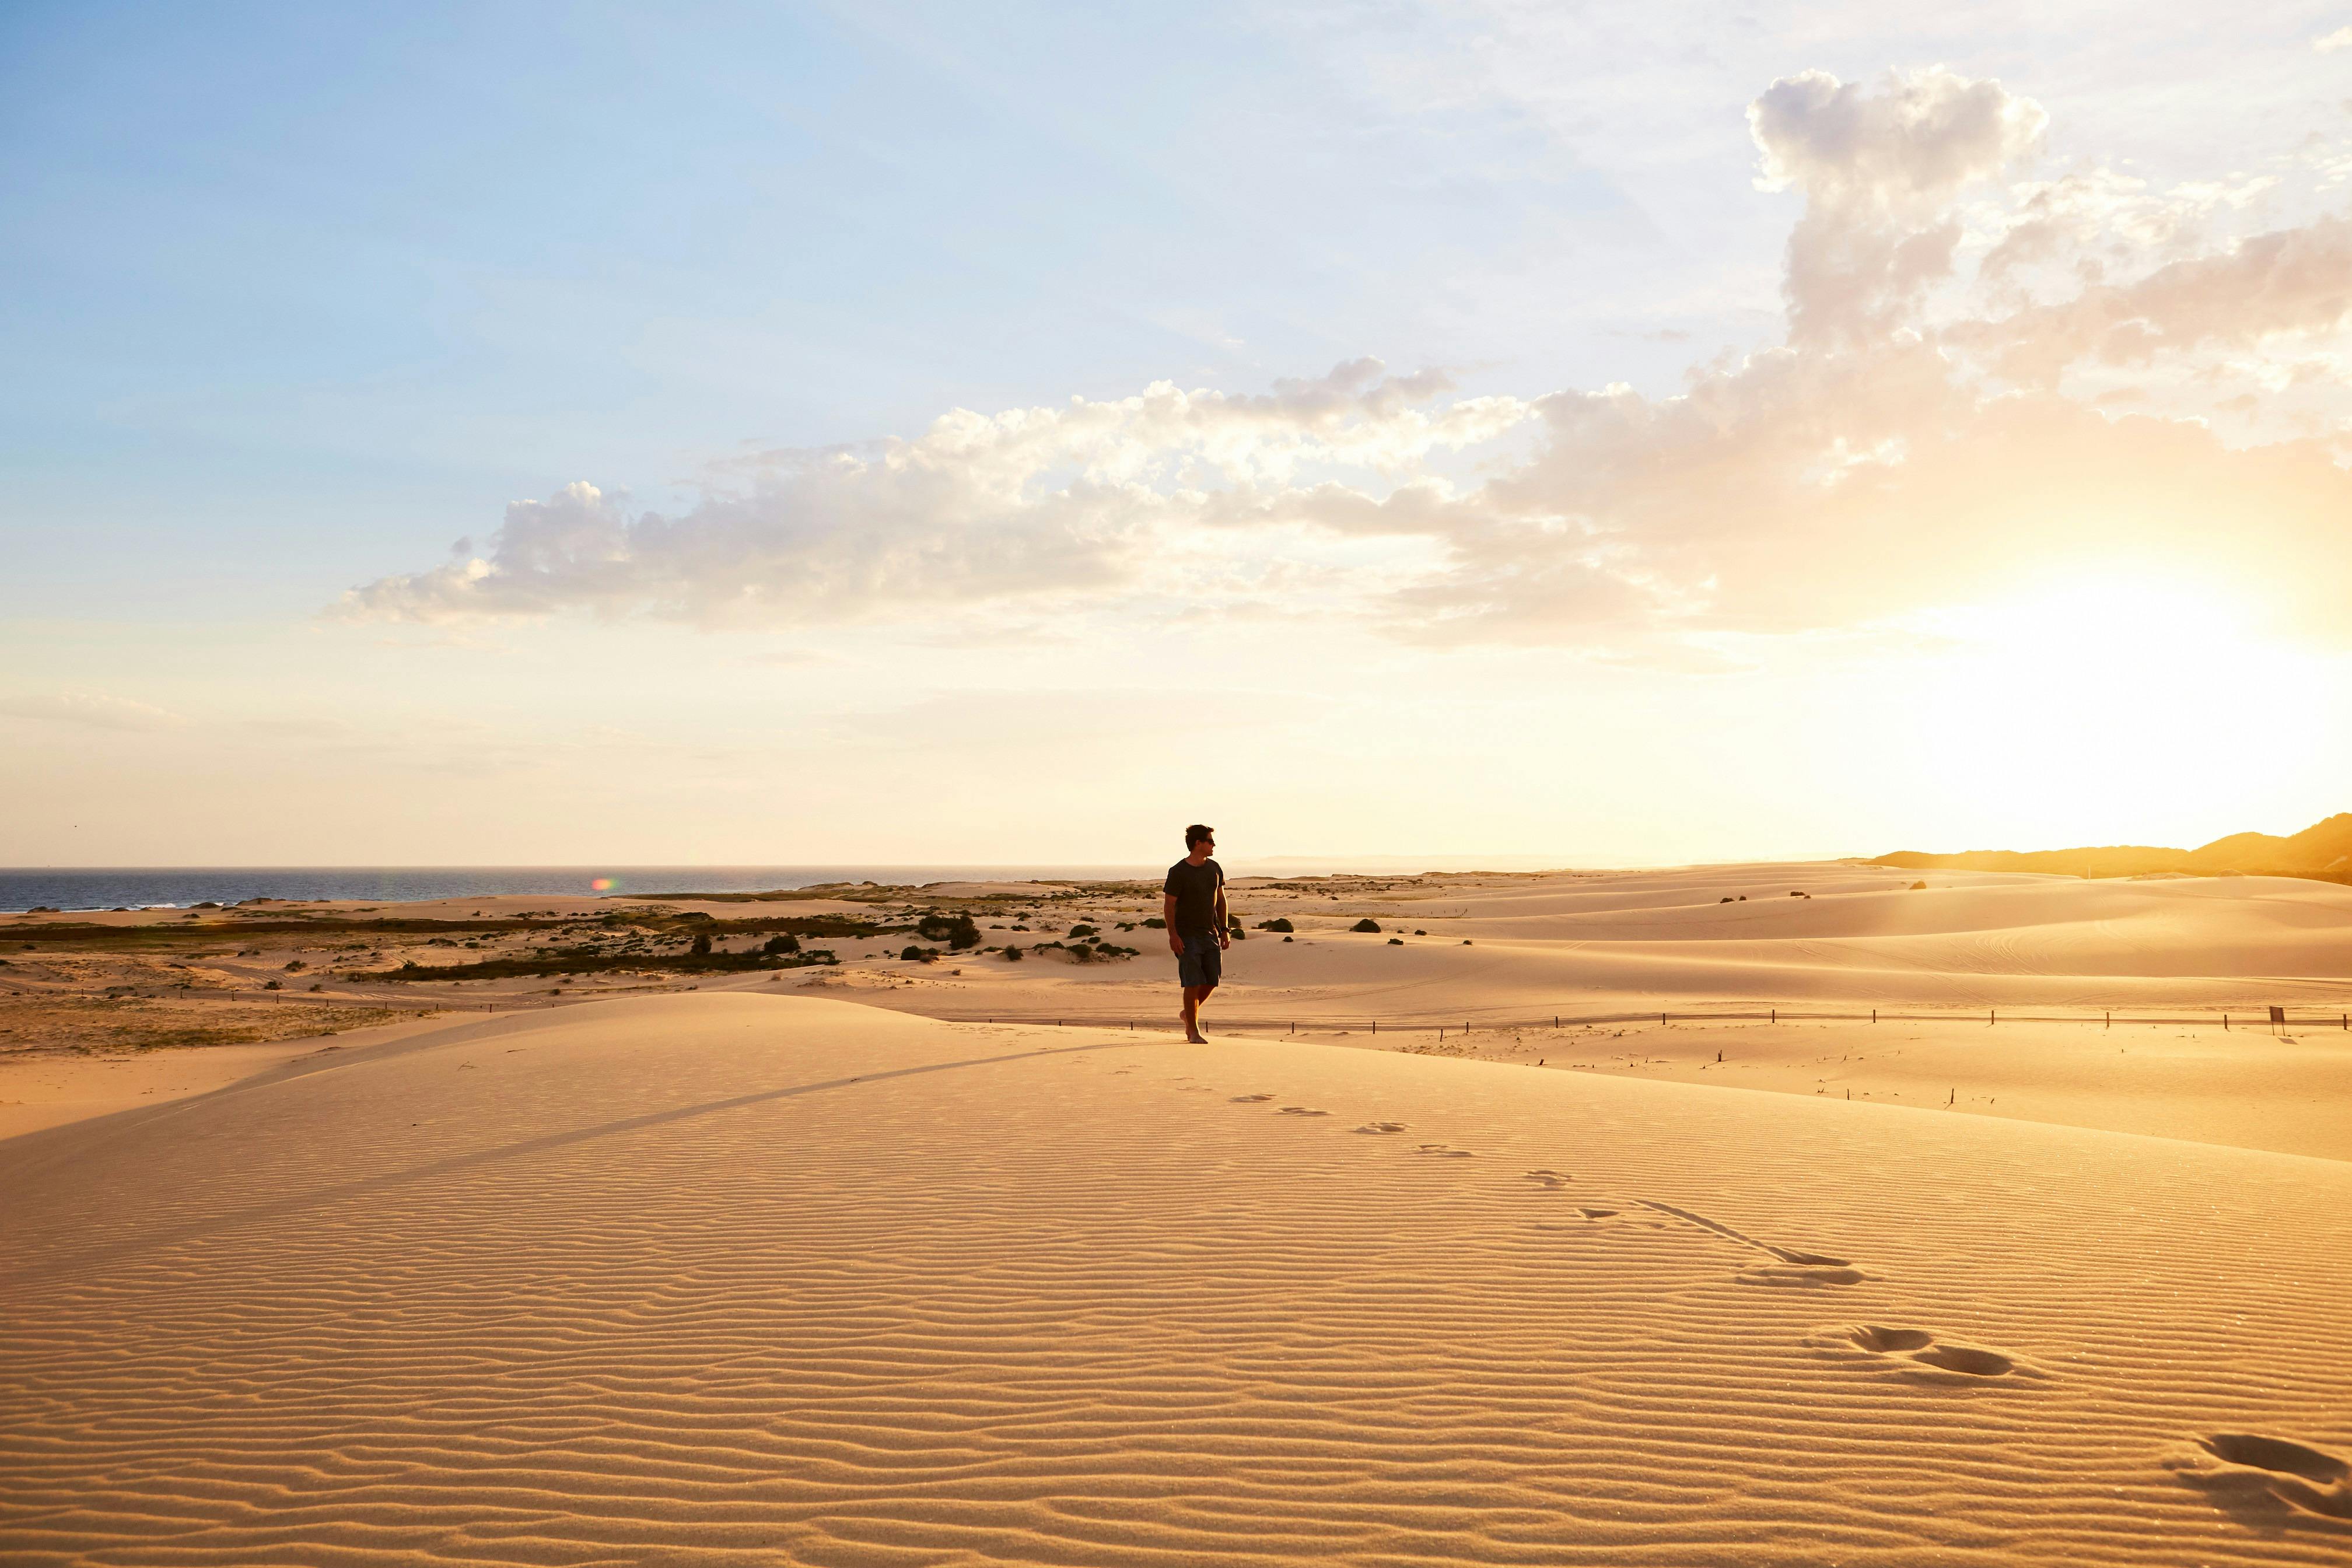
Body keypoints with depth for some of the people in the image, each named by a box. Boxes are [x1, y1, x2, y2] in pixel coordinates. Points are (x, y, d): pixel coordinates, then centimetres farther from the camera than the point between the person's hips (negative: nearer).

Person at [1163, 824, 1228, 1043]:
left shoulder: (1214, 869, 9)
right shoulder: (1178, 872, -9)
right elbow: (1168, 905, -9)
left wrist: (1224, 931, 12)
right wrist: (1173, 935, -17)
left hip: (1211, 934, 6)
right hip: (1187, 936, -6)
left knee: (1211, 982, 6)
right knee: (1193, 984, -6)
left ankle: (1190, 1014, 30)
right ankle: (1193, 1031, 4)